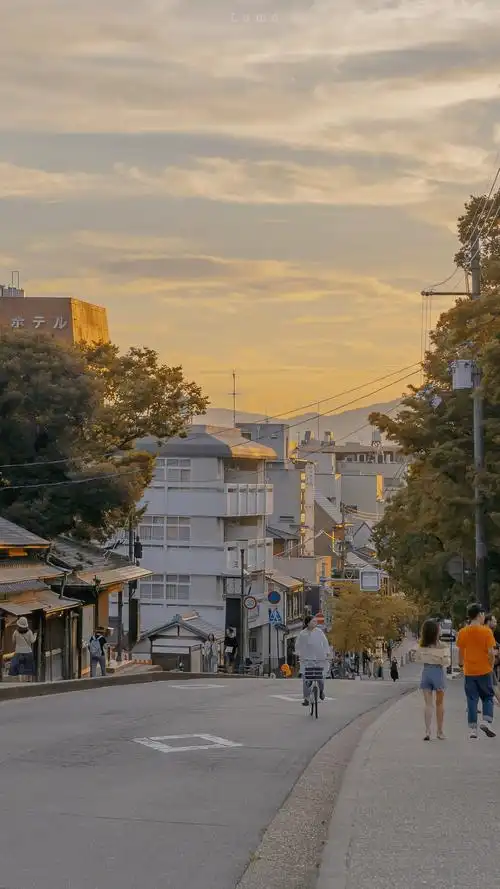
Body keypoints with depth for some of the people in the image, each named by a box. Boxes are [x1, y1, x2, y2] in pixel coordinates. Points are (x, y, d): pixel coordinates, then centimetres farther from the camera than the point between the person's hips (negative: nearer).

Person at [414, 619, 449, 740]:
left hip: (426, 672, 3)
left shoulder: (421, 647, -2)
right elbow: (446, 662, -10)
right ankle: (440, 732, 18)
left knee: (428, 704, 4)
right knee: (439, 704, 11)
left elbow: (417, 660, 9)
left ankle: (427, 731, -8)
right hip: (438, 672, -3)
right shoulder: (442, 647, -13)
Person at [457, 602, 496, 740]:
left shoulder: (462, 632, 0)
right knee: (488, 697, 13)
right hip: (484, 671, -2)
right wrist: (491, 666, 3)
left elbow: (460, 652, 5)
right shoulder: (486, 631, -10)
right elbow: (491, 652, -11)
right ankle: (486, 722, -5)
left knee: (472, 700, 7)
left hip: (469, 672, 3)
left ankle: (473, 729, 5)